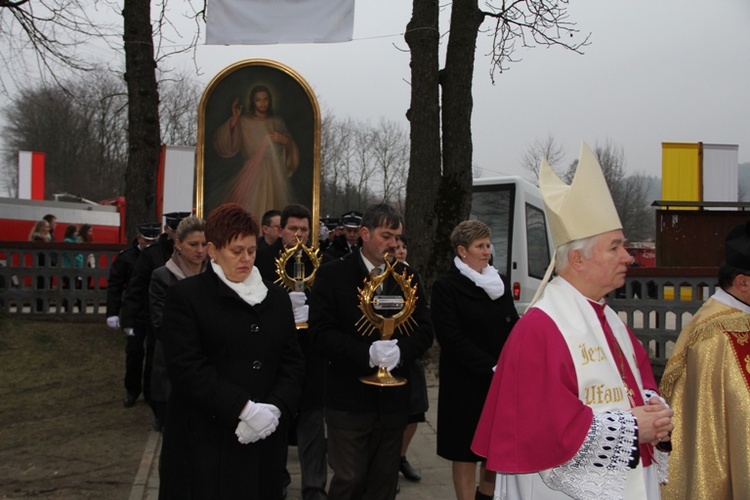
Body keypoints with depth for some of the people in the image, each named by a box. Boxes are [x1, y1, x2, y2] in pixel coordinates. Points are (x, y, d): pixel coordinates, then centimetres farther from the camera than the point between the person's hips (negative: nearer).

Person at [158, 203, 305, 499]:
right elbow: (187, 367, -13)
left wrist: (275, 408, -10)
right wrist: (244, 409, -19)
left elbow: (293, 361, 8)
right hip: (205, 441, -4)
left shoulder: (277, 297, 12)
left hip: (264, 441, 4)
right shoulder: (185, 296, -3)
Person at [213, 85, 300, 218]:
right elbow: (225, 146, -6)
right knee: (250, 214, -13)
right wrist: (234, 119, -9)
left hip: (274, 177, 2)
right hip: (251, 176, -2)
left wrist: (285, 140, -4)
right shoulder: (243, 122, 5)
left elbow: (292, 150, 17)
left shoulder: (277, 123, 13)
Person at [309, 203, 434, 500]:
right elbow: (321, 332, -11)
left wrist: (400, 351, -16)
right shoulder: (332, 275, -4)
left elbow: (425, 331, 5)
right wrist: (367, 353, -23)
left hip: (393, 400, 4)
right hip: (349, 399, -4)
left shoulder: (407, 277, 8)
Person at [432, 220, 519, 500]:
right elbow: (452, 339, -13)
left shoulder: (499, 283, 10)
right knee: (467, 451, 3)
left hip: (503, 382, 5)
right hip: (466, 384, -5)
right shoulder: (446, 287, -6)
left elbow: (513, 328, 10)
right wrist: (492, 367, -18)